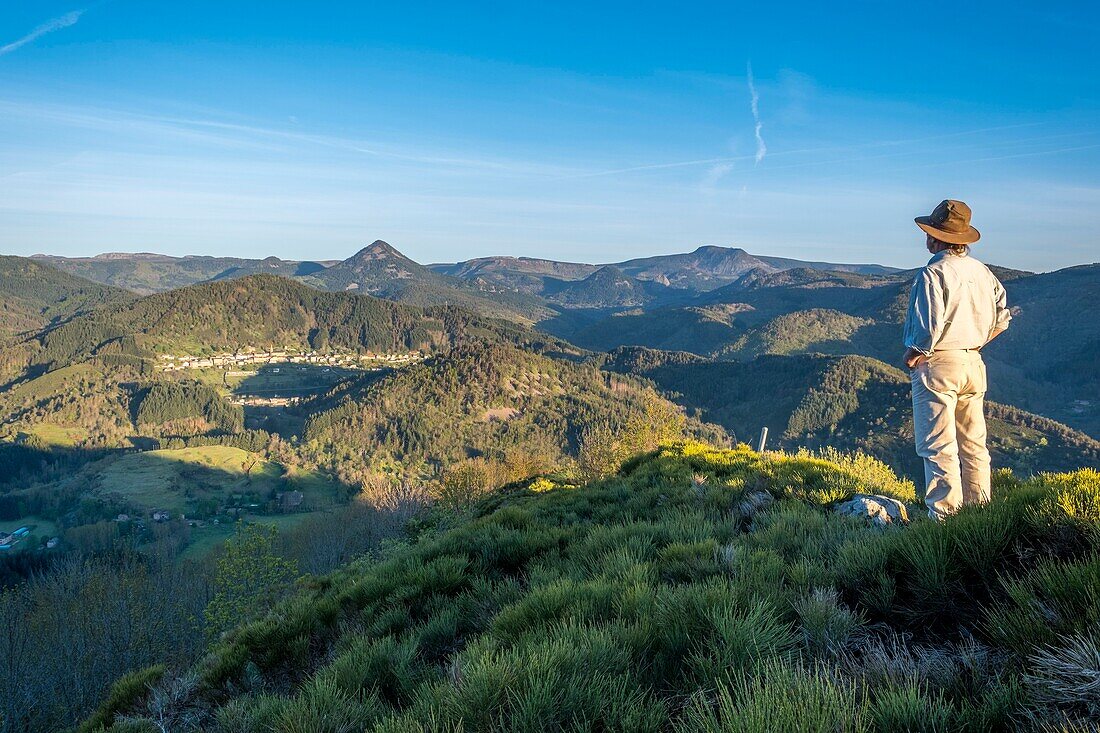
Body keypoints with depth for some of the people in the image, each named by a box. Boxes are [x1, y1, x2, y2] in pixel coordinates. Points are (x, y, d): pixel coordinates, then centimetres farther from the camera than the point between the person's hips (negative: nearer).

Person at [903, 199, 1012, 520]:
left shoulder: (933, 273, -15)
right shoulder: (982, 271, 8)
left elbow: (929, 327, -22)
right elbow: (1002, 318, 13)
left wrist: (912, 355, -7)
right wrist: (974, 344, 17)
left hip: (937, 365, -8)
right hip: (973, 364, 8)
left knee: (938, 446, -3)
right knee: (973, 443, 15)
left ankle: (945, 515, 0)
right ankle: (979, 509, 23)